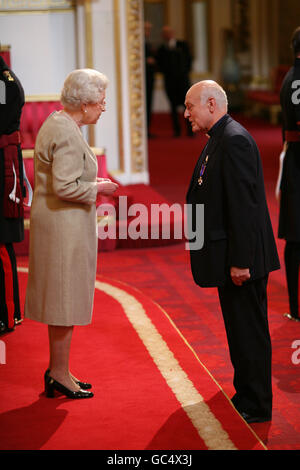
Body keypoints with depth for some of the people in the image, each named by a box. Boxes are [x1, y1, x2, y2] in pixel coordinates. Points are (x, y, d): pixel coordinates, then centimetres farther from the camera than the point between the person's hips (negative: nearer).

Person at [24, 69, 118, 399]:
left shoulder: (56, 123, 13)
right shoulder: (67, 134, -20)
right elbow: (64, 186, -25)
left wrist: (92, 184, 13)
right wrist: (97, 188, -12)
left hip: (60, 222, 11)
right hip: (64, 225, -11)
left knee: (61, 297, 15)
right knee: (64, 297, -2)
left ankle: (57, 371, 24)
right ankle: (60, 374, 7)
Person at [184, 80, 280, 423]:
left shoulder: (234, 140, -18)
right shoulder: (219, 139, 14)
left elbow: (243, 205, -23)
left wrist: (240, 261, -24)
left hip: (241, 258, -10)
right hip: (232, 257, 10)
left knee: (248, 330, -1)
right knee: (239, 329, 18)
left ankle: (256, 407, 8)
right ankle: (246, 395, 29)